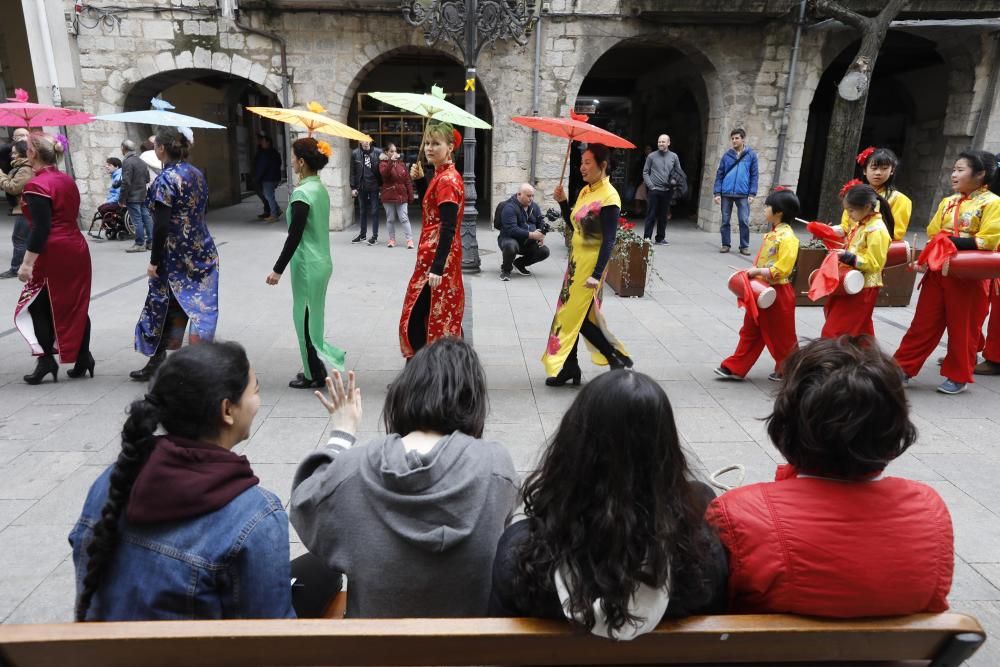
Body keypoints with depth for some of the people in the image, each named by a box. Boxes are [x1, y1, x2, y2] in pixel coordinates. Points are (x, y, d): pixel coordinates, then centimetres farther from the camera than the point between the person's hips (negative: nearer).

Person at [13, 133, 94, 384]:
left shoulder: (36, 185, -13)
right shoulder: (67, 179, 10)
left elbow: (40, 228, -18)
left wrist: (27, 263, -17)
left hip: (53, 254, -7)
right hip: (77, 248, 7)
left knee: (37, 306, 5)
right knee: (76, 306, 10)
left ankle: (46, 359, 4)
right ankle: (82, 358, 13)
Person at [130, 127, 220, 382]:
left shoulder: (166, 179, -13)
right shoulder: (196, 174, 7)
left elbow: (161, 225, -16)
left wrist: (154, 261, -12)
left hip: (175, 255, -6)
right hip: (202, 252, 6)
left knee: (163, 305, 8)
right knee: (200, 305, 6)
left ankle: (157, 359, 19)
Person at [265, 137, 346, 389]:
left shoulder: (302, 193, -18)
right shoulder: (320, 188, 8)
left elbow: (294, 236, -19)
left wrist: (278, 269, -14)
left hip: (307, 265, -9)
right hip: (322, 261, 9)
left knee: (305, 319, 3)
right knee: (313, 317, 17)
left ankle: (315, 375, 14)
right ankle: (315, 370, 26)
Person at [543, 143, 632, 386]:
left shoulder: (608, 197, -15)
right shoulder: (585, 191, 10)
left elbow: (608, 240, -19)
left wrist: (597, 274, -25)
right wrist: (562, 201, 3)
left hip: (591, 265, -8)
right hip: (576, 261, 8)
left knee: (575, 316, -3)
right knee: (571, 315, 11)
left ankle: (617, 357, 11)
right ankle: (568, 368, 21)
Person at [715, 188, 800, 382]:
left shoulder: (787, 237, -18)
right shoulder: (772, 234, 10)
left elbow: (782, 269, -23)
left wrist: (758, 271, -22)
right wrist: (753, 271, 6)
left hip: (777, 293, -9)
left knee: (781, 336, 7)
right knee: (750, 332, 13)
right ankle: (735, 368, 18)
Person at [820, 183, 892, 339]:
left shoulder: (877, 230, -19)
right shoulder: (860, 223, 8)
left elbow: (873, 264, -22)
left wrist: (848, 257, -29)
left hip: (863, 288, -9)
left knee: (833, 333, -8)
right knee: (861, 333, 20)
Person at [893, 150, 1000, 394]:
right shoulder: (947, 202, 10)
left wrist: (952, 241, -20)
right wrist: (925, 259, -4)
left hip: (969, 277, -5)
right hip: (939, 271, 5)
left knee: (963, 328, 6)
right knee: (924, 323, 8)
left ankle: (958, 377, 20)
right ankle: (904, 367, 14)